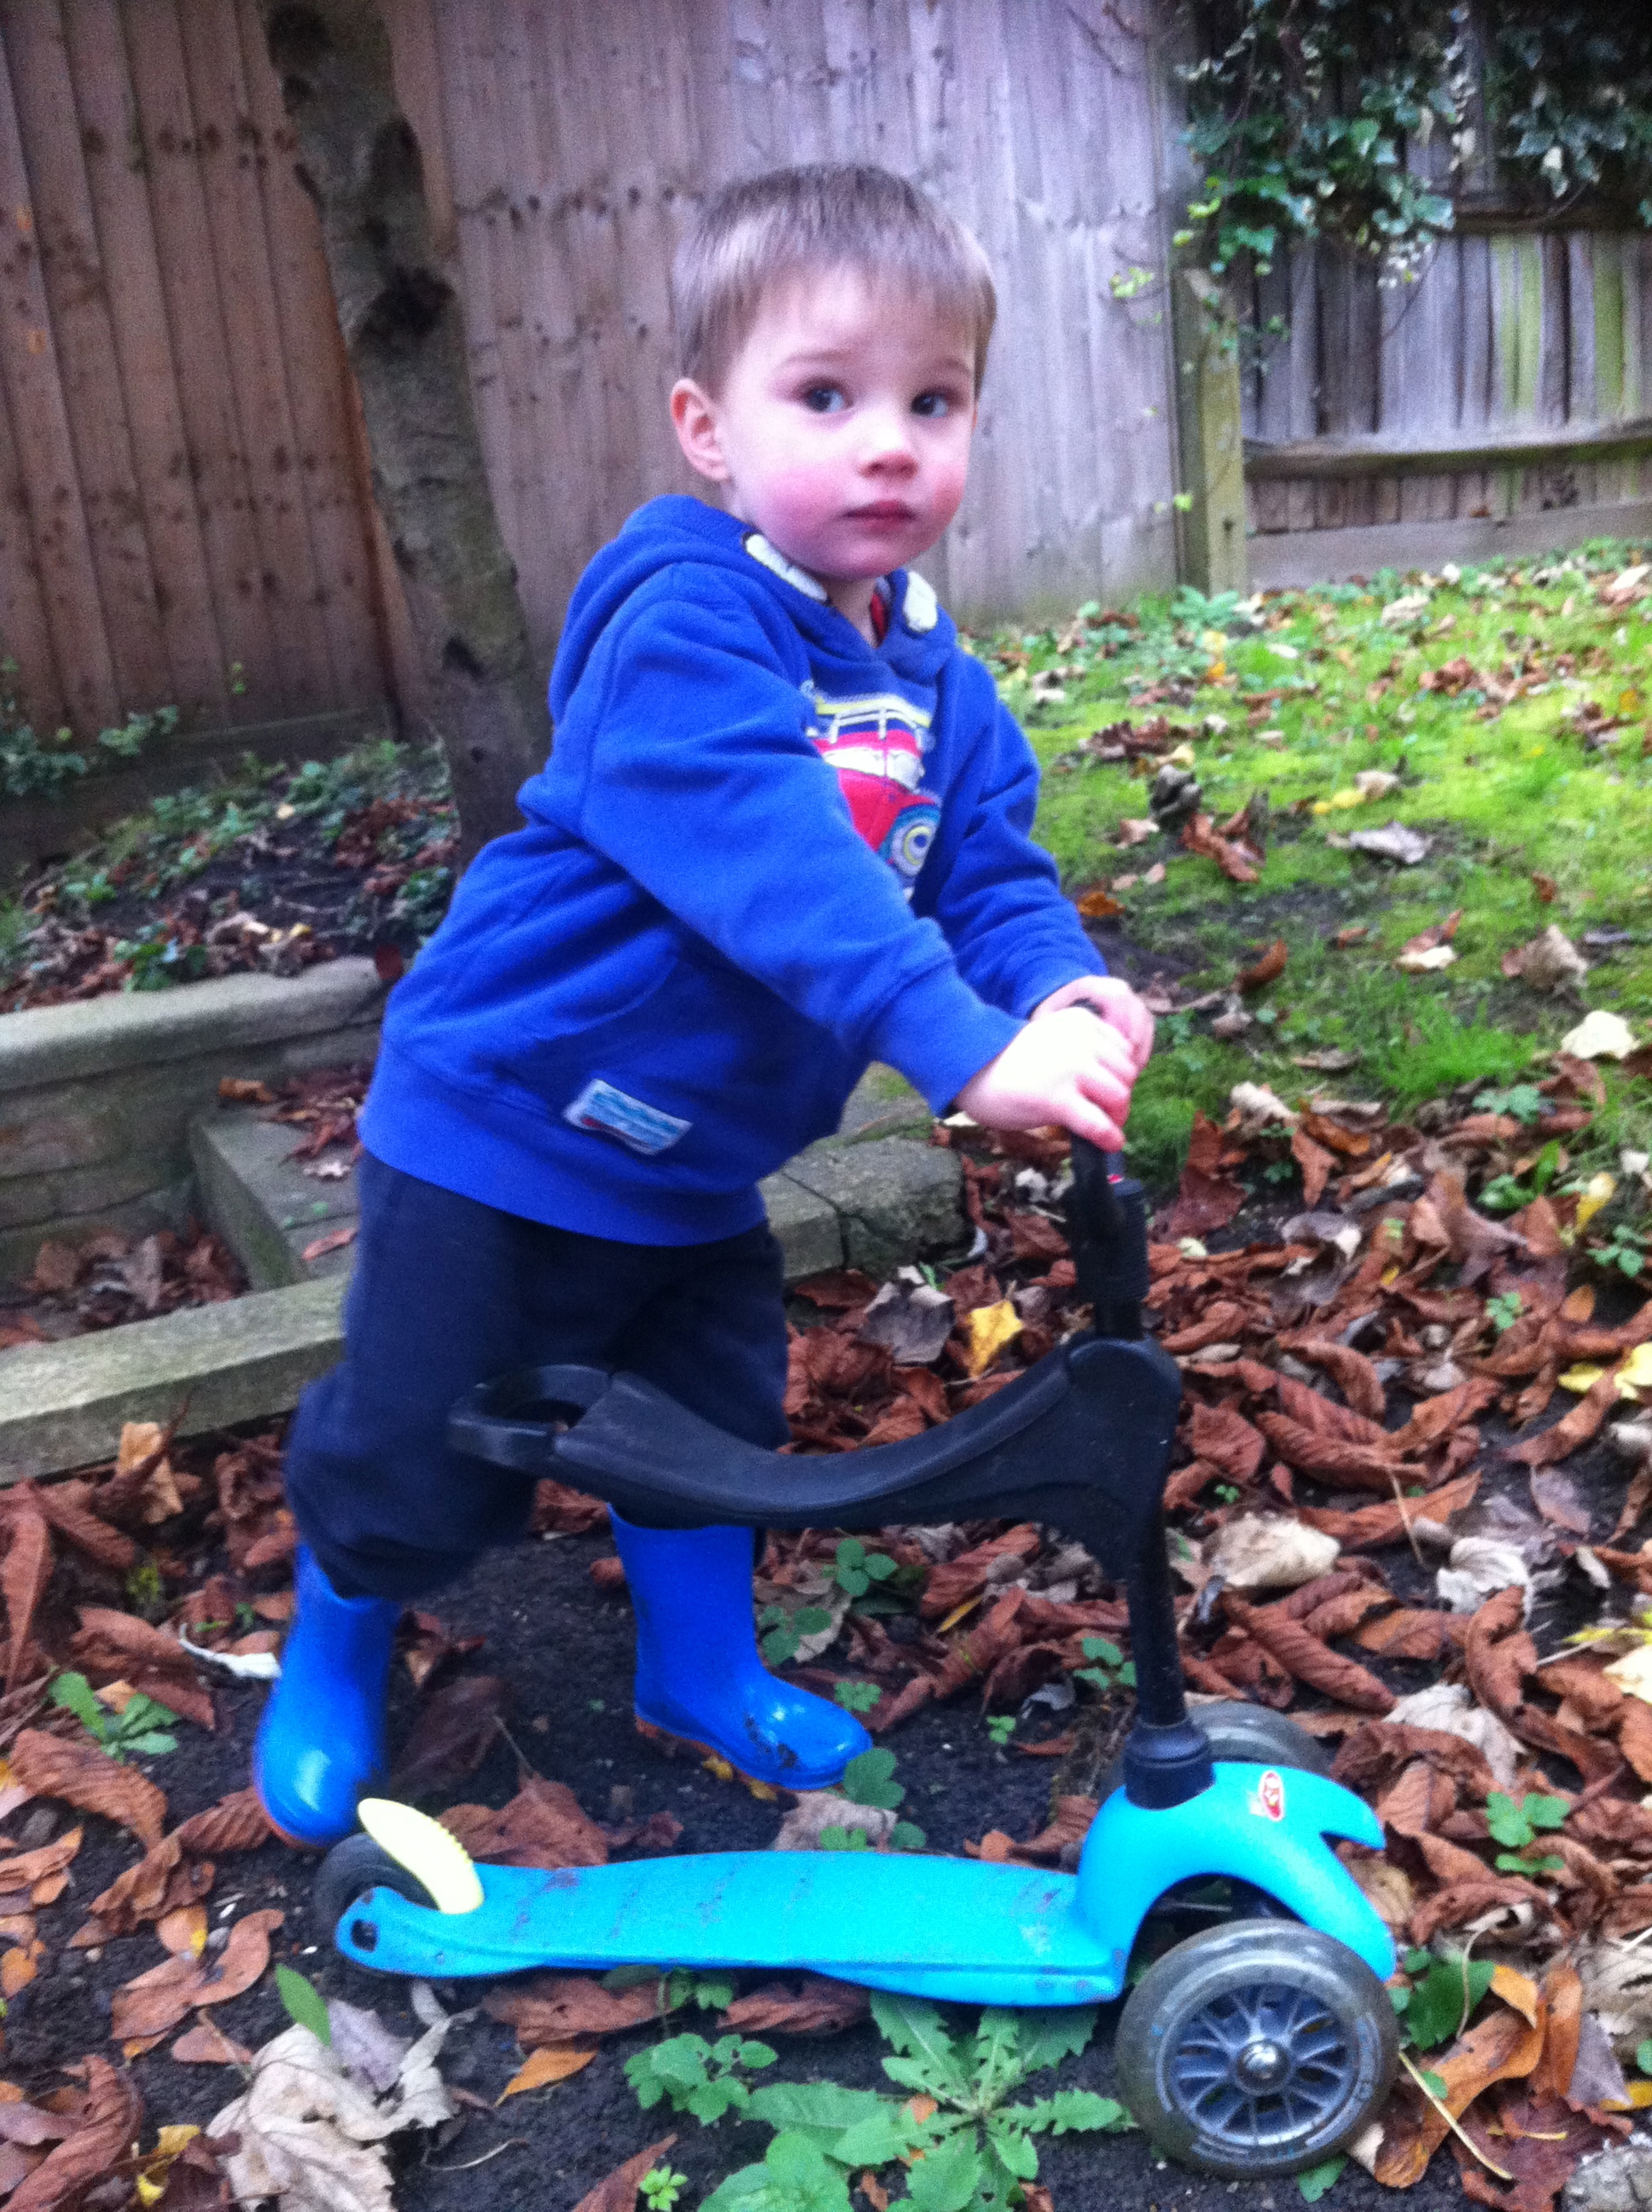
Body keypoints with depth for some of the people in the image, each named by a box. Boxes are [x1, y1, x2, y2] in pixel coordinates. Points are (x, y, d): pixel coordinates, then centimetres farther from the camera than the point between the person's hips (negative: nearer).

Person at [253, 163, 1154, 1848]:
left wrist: (1065, 988, -29)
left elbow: (991, 864, -7)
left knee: (715, 1421, 20)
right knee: (413, 1465, 8)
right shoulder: (684, 627, -26)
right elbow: (767, 855, -39)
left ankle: (701, 1670, 46)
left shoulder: (940, 692, 1)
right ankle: (331, 1668, 40)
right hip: (505, 1133, -6)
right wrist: (965, 1045, -47)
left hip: (696, 1172, 7)